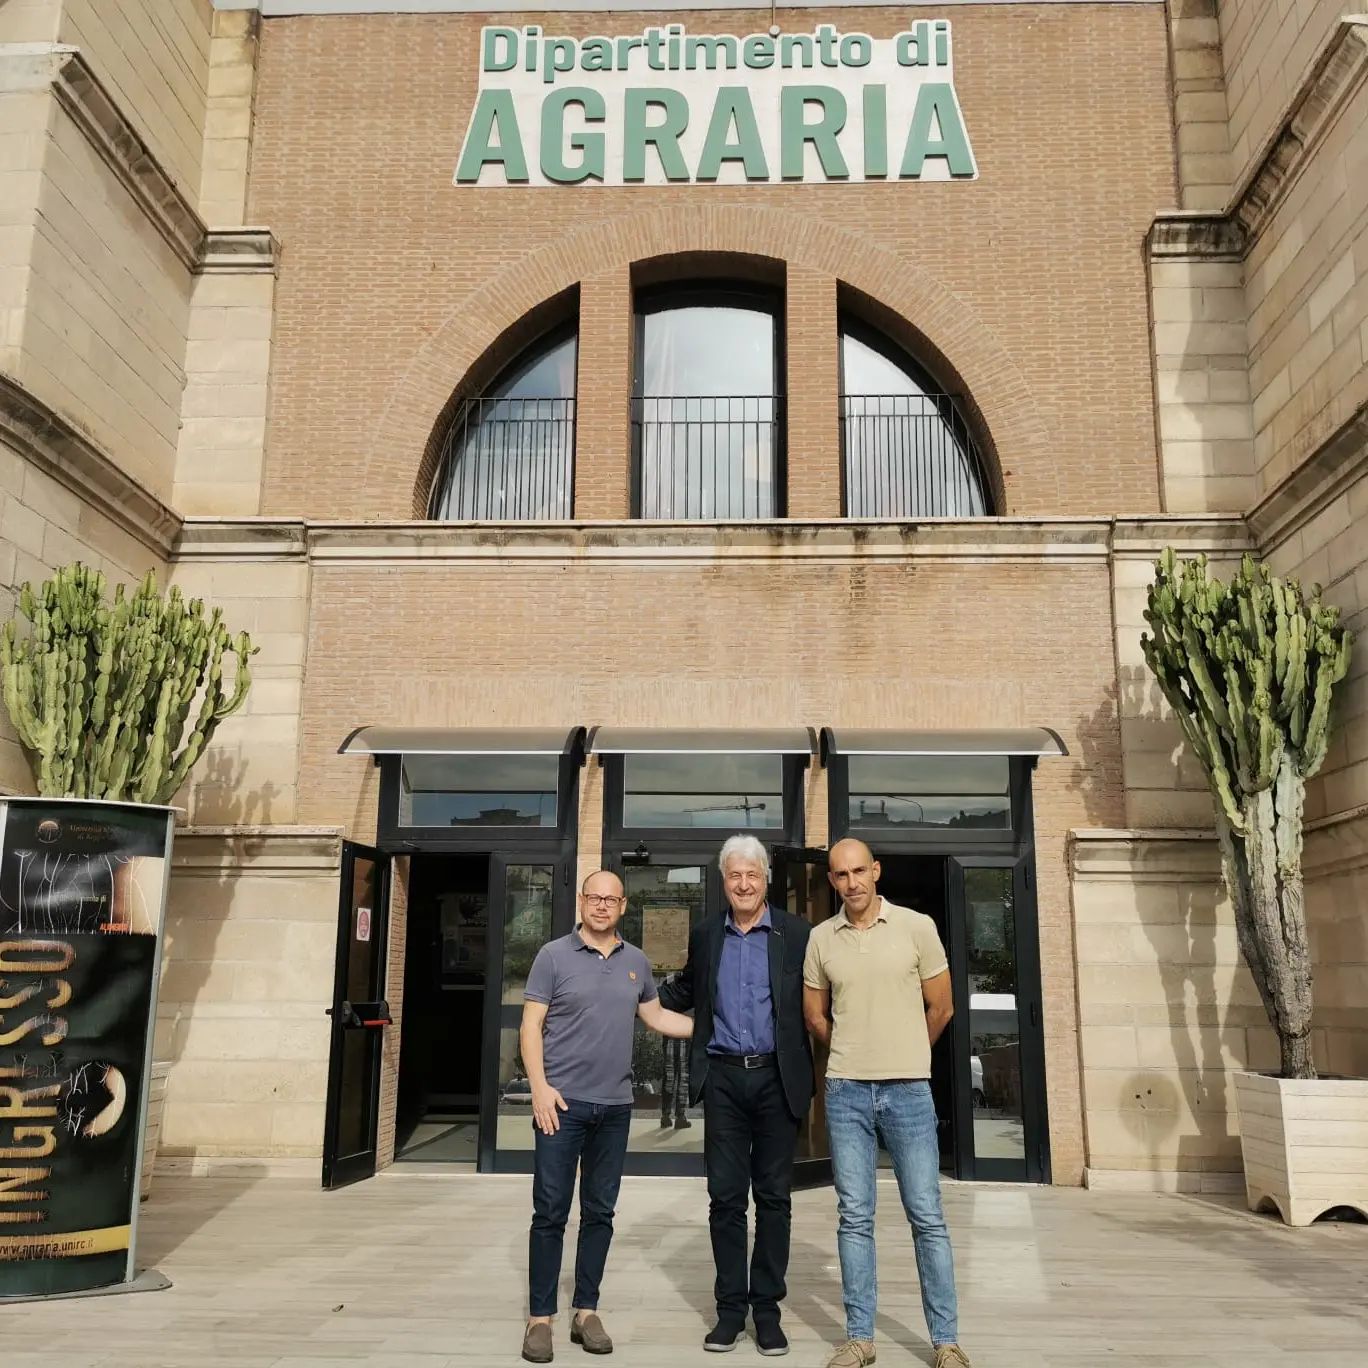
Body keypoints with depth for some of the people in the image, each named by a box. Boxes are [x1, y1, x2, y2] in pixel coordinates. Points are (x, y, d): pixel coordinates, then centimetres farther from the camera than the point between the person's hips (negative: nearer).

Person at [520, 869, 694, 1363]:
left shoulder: (636, 962, 9)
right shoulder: (553, 955, -3)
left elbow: (656, 1016, 19)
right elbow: (531, 1025, -4)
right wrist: (539, 1085, -14)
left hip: (615, 1106, 4)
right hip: (563, 1102, -4)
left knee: (599, 1212, 11)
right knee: (550, 1213, 1)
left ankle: (586, 1312, 22)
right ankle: (539, 1318, 11)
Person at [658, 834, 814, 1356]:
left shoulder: (796, 933, -2)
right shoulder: (705, 934, 8)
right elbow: (685, 992, 20)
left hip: (777, 1078, -2)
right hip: (723, 1079, 2)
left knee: (773, 1196, 7)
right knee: (725, 1196, 6)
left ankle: (767, 1308, 19)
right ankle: (730, 1307, 18)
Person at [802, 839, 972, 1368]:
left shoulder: (917, 927, -3)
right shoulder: (820, 939, 2)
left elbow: (940, 1008, 5)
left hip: (908, 1089, -1)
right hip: (845, 1092, 2)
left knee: (927, 1216, 3)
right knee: (854, 1217, 7)